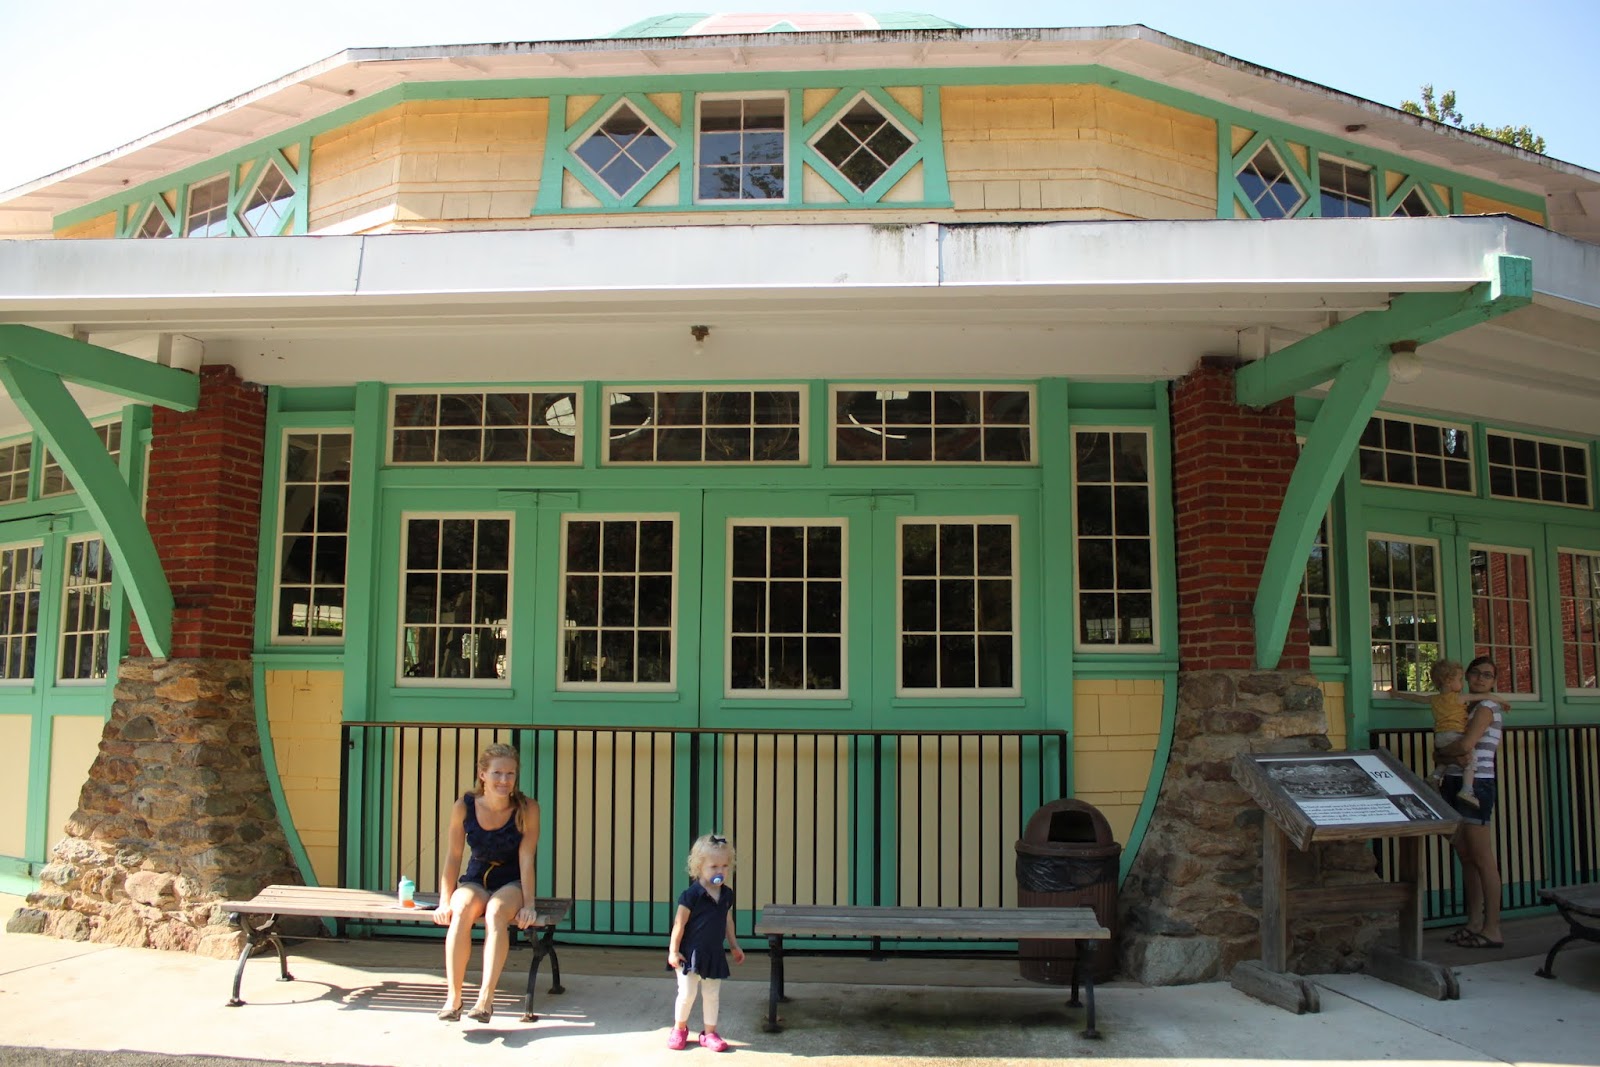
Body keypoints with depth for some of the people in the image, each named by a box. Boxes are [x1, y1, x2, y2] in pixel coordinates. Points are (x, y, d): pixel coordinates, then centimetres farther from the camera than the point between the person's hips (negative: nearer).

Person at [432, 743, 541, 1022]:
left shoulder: (527, 808, -14)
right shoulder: (464, 807, -10)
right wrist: (444, 902, -12)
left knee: (496, 912, -34)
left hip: (511, 883, -2)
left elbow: (526, 859, -14)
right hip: (474, 880, 2)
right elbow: (453, 857, -6)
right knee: (461, 911, -32)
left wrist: (528, 904, -18)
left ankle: (486, 998, -36)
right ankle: (453, 997, -28)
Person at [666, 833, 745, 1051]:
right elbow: (679, 923, -14)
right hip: (691, 953, -5)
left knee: (712, 995, 11)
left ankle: (709, 1032, 24)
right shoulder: (692, 895, -17)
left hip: (714, 955, 5)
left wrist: (734, 946, 18)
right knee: (687, 993, 2)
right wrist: (673, 950, -14)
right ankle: (679, 1029, 25)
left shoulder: (727, 894, 2)